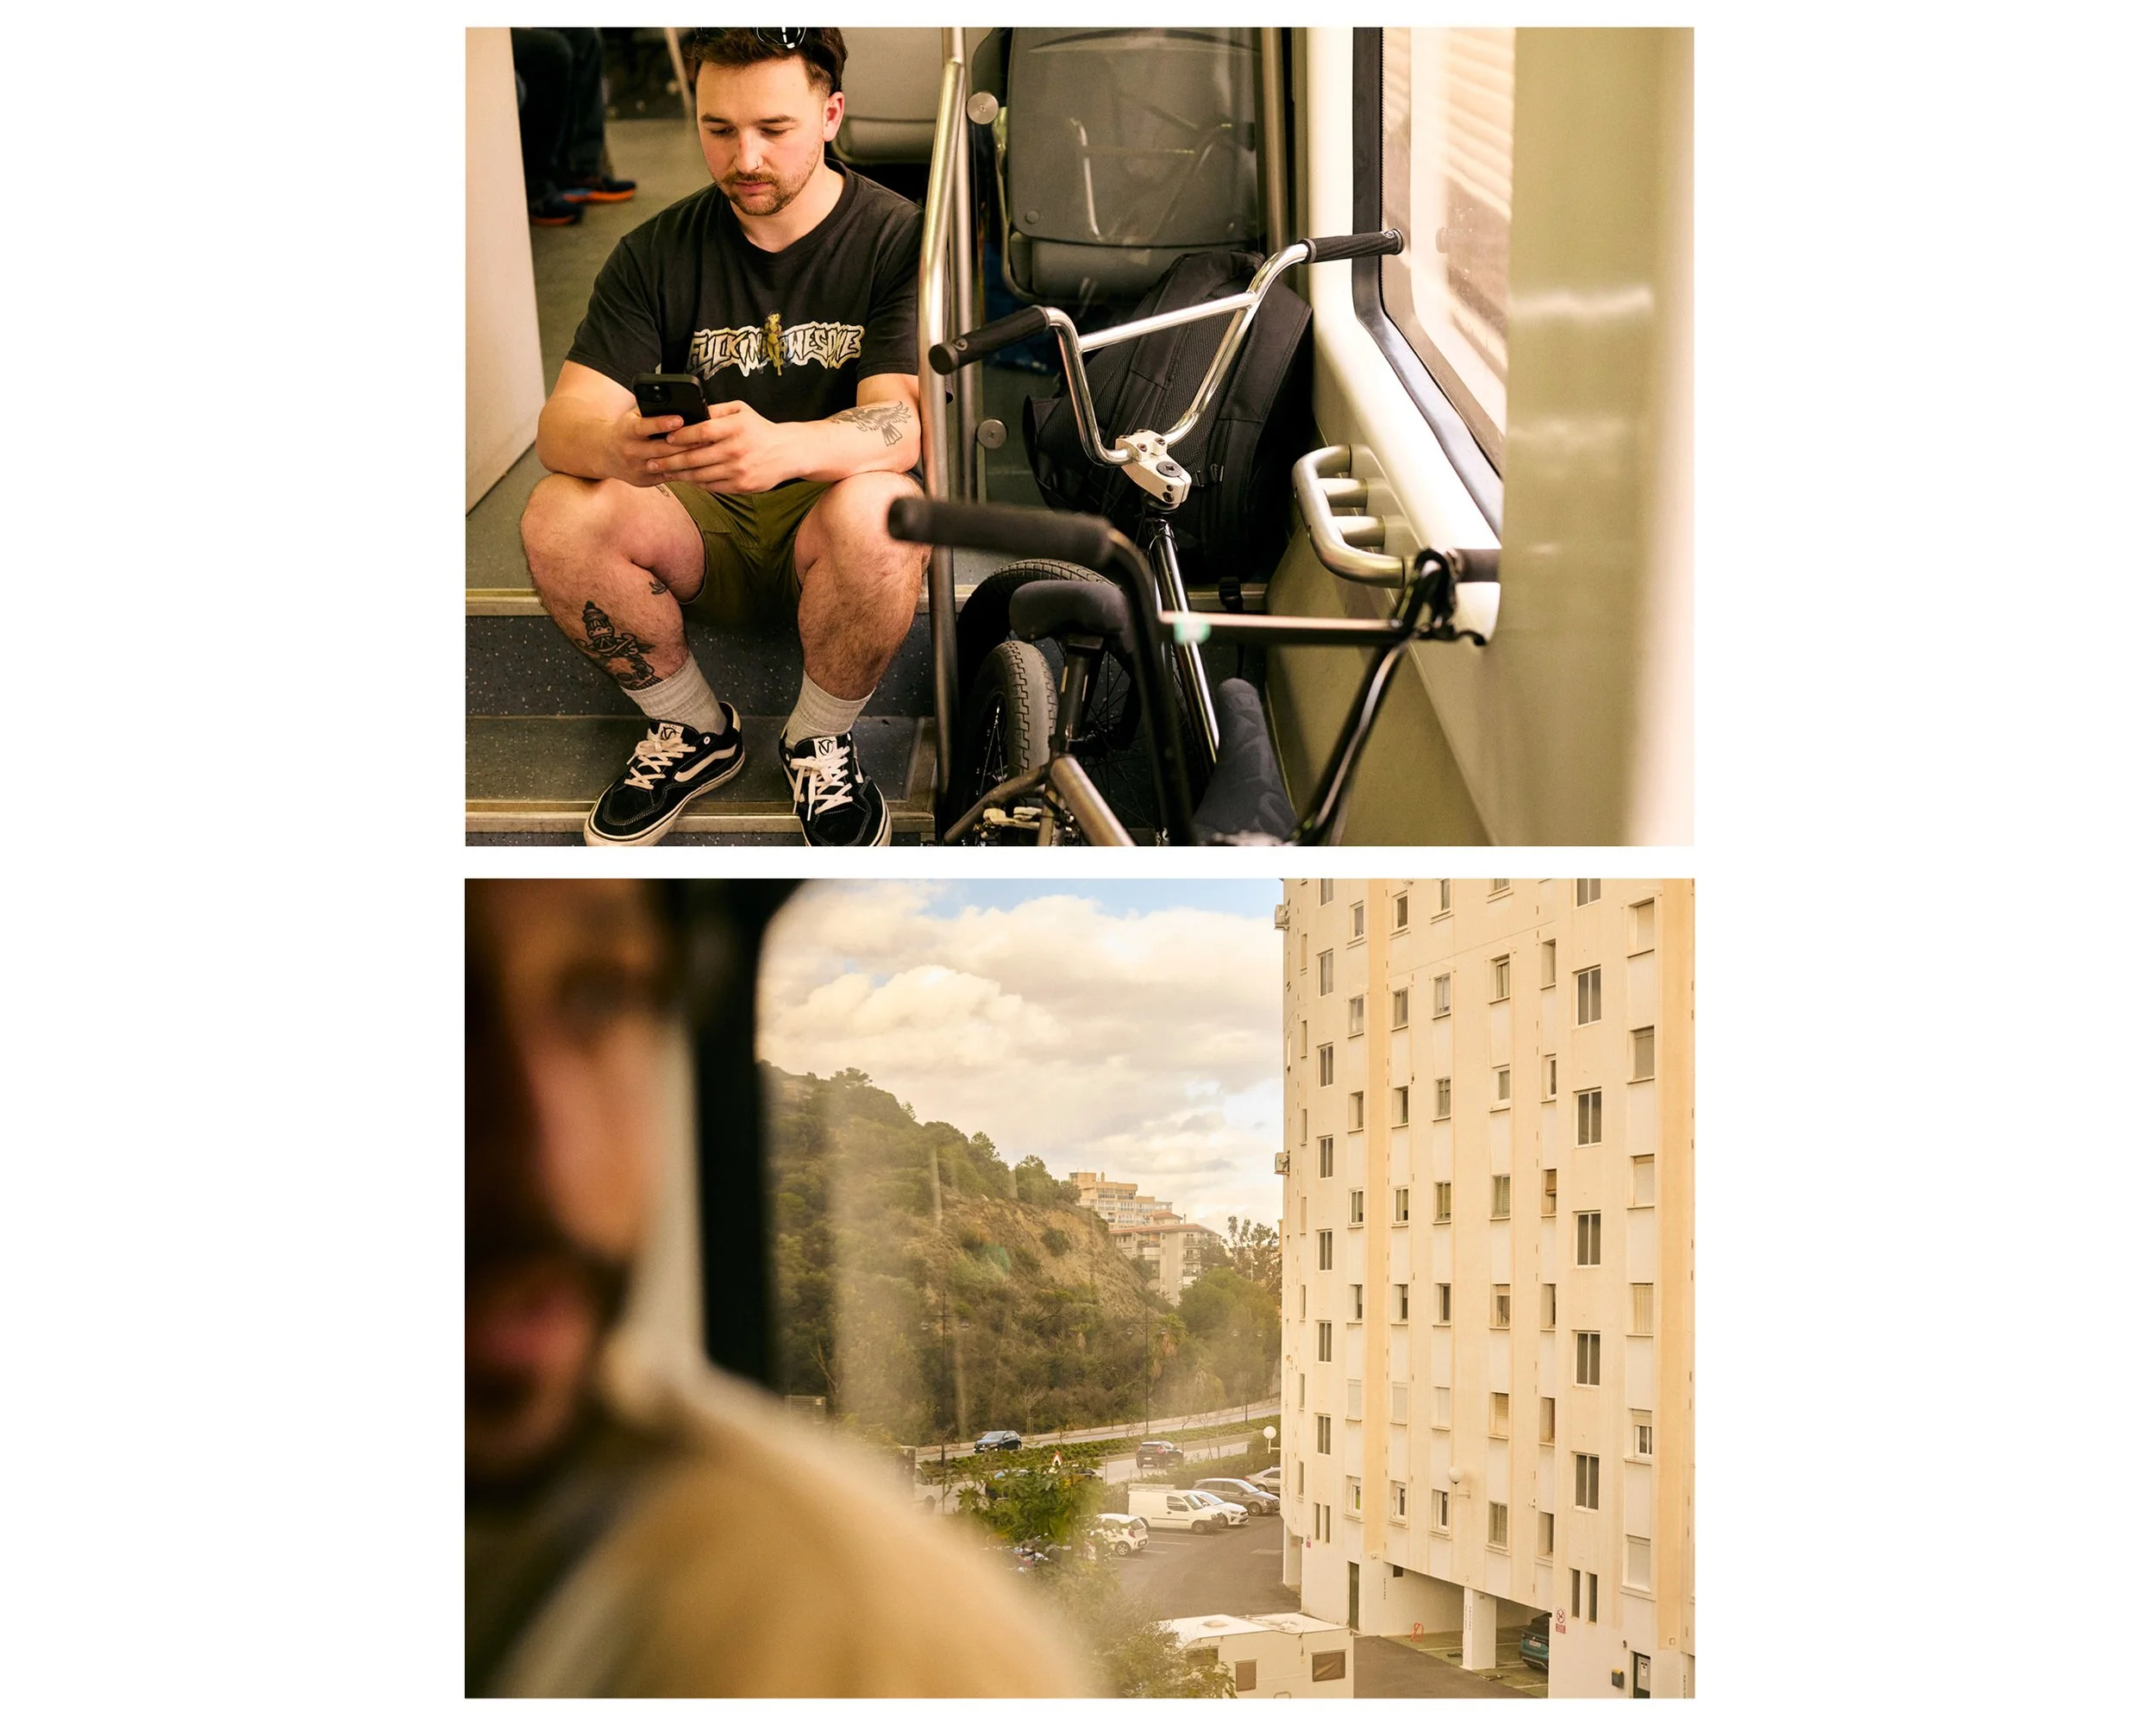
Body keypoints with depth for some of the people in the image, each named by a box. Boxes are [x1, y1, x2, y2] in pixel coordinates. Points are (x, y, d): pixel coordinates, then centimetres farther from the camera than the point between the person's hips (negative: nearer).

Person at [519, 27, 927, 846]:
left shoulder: (898, 237, -10)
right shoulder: (658, 253, -1)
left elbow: (904, 419, -23)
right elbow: (562, 421, -11)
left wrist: (782, 447, -47)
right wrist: (615, 445, -38)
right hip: (702, 524, 3)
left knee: (873, 513, -38)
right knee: (559, 516, -26)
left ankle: (822, 741, -9)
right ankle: (692, 731, -1)